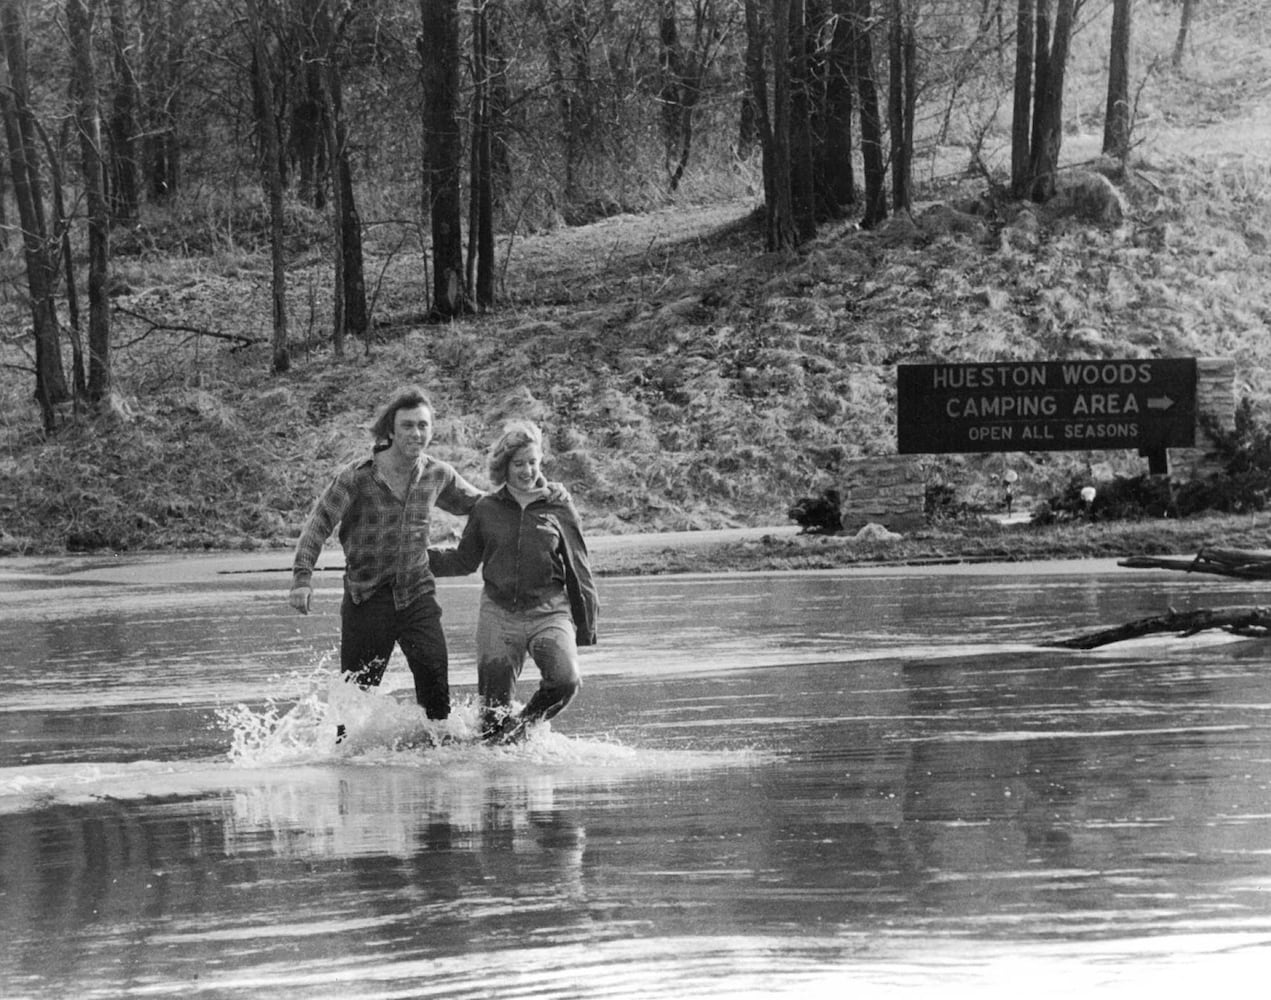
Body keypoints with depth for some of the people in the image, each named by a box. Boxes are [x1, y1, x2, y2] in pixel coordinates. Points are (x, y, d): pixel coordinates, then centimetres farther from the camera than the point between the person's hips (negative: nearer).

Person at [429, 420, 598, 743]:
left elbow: (578, 571, 7)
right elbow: (464, 561, 18)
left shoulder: (559, 508, 3)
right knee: (495, 704, -1)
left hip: (549, 612, -1)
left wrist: (586, 625, 6)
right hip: (499, 613, 1)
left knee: (565, 681, -24)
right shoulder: (487, 509, 6)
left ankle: (524, 727, 0)